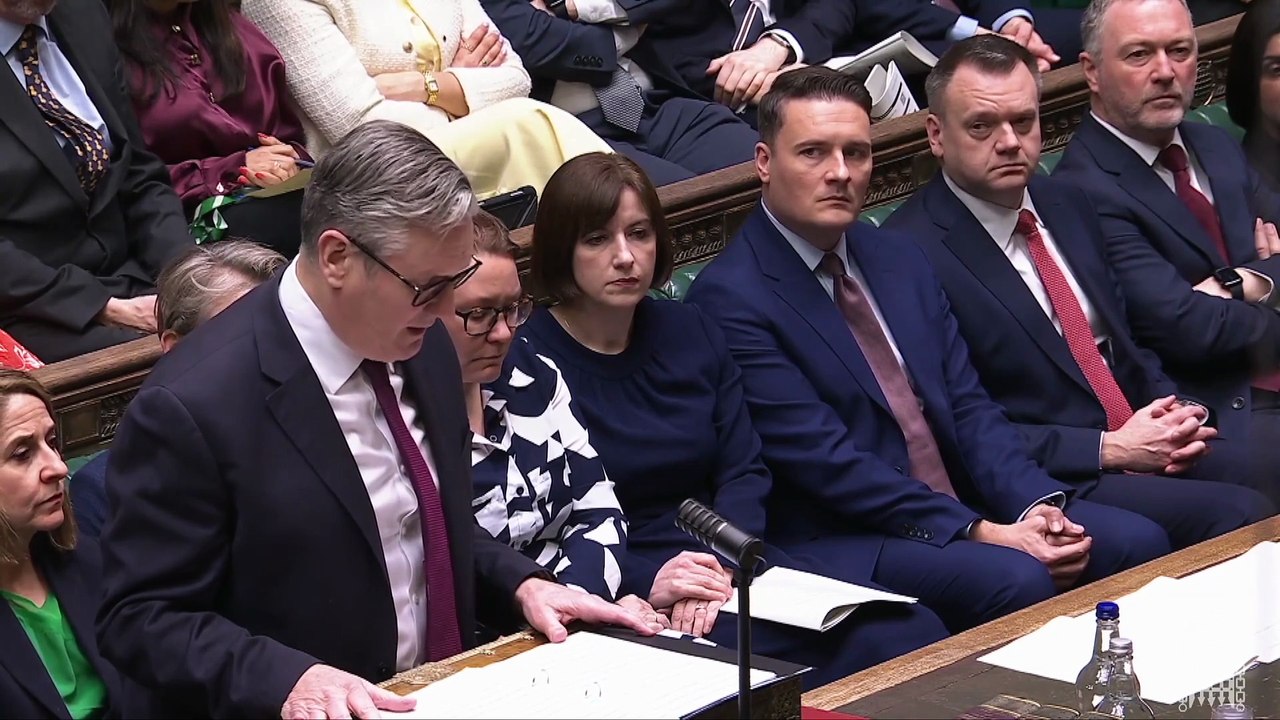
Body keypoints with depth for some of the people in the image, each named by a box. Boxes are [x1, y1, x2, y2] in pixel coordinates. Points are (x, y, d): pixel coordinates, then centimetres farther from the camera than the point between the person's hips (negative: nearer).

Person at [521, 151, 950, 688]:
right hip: (619, 598, -6)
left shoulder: (691, 334, 15)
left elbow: (745, 472, 9)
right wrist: (644, 581, -23)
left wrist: (718, 566, -11)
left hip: (730, 562, 6)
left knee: (914, 638, -17)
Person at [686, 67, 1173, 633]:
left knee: (1136, 542, -12)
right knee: (1017, 579, -30)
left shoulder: (900, 261, 15)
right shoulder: (730, 298, -10)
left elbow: (967, 405, 11)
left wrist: (1035, 505, -9)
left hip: (964, 508, 7)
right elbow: (824, 459, -17)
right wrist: (979, 533, -21)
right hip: (836, 544, -7)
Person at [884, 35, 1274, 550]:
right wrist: (1111, 449, -15)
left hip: (1145, 444, 8)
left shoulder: (1067, 206, 14)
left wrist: (1176, 415, 2)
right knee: (1235, 516, -26)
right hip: (1050, 485, -8)